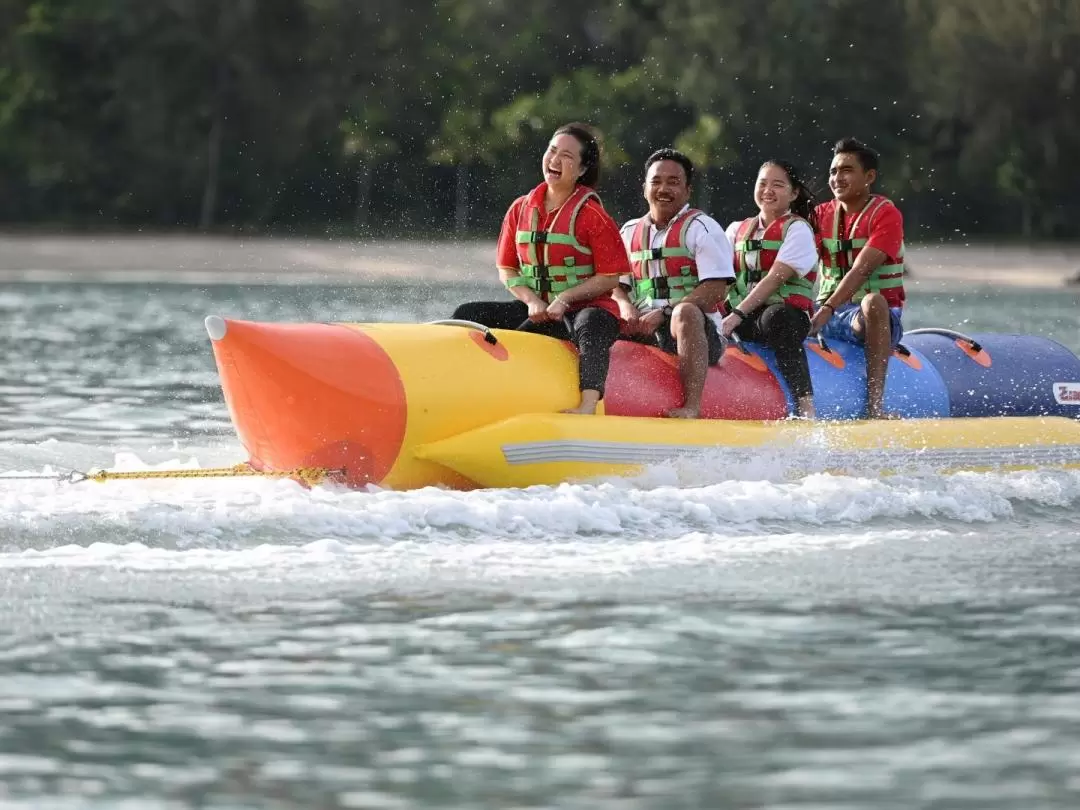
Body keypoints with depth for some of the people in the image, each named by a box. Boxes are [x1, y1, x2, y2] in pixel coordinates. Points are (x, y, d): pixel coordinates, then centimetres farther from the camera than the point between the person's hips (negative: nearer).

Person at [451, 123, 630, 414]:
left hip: (586, 307, -6)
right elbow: (507, 270, 12)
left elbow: (610, 278, -9)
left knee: (590, 328, -42)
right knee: (466, 315, -10)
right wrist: (532, 301, -7)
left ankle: (588, 405, -54)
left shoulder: (592, 215, -6)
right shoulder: (520, 209, 9)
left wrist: (564, 298, -19)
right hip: (536, 310, 6)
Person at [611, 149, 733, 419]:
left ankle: (691, 407, -48)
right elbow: (616, 285, 16)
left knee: (685, 312, -39)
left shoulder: (702, 228, 0)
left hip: (700, 334, -5)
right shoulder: (630, 232, 18)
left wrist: (665, 314, -19)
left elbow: (715, 290, -11)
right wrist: (625, 307, -9)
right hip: (642, 329, 5)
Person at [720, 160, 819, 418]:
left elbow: (775, 279, -10)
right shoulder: (737, 230, 22)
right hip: (744, 321, 6)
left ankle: (806, 408, -49)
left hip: (788, 314, -6)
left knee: (774, 319, -41)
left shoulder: (797, 229, 3)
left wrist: (739, 314, -21)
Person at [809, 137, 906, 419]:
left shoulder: (885, 214, -6)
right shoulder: (821, 215, 12)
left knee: (873, 301, -40)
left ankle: (875, 403, -45)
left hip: (878, 318, -5)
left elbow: (861, 270, -19)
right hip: (828, 314, 5)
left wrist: (829, 308, -32)